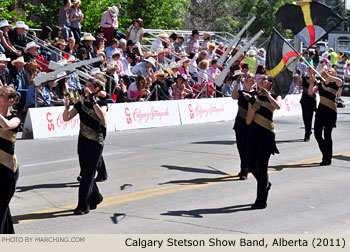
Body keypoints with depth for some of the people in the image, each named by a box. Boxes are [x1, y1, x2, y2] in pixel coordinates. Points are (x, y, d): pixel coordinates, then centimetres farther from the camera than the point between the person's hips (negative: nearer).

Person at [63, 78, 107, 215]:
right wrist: (67, 106, -15)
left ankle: (83, 206, -4)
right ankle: (95, 198, 30)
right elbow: (66, 118, 3)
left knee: (88, 174, -7)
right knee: (85, 172, 11)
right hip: (83, 141, 5)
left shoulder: (102, 103, -4)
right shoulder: (81, 103, 8)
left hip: (96, 142, -5)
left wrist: (92, 99, -29)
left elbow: (101, 114, -27)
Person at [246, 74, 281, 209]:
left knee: (262, 166, -6)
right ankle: (265, 184, 36)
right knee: (252, 166, 6)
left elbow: (278, 106, -22)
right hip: (253, 134, 5)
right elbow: (248, 121, 6)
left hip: (267, 134, -5)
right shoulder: (253, 99, 13)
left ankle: (261, 201, 1)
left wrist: (267, 94, -15)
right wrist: (254, 108, -9)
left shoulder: (274, 97, 3)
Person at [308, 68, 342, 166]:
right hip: (321, 109, 5)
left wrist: (327, 76, -29)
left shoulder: (334, 84, -2)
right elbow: (310, 92, 0)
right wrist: (312, 81, -12)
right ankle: (325, 154, 23)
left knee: (327, 135, -5)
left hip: (330, 111, -5)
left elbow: (340, 81, -26)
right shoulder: (320, 84, 11)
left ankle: (328, 159, 5)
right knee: (317, 133, 4)